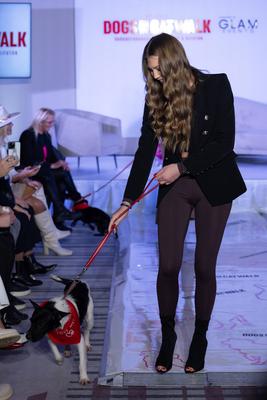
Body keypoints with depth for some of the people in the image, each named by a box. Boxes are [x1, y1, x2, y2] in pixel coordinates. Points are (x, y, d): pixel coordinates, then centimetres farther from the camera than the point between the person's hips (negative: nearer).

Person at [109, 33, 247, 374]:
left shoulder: (216, 86, -9)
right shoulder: (156, 98, 0)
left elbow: (224, 143, -13)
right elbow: (145, 151, -1)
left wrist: (182, 166, -19)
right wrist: (127, 202, -5)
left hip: (214, 184, -2)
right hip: (175, 186, 2)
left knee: (204, 267, 3)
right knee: (168, 266, -1)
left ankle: (200, 338, 22)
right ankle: (168, 336, 20)